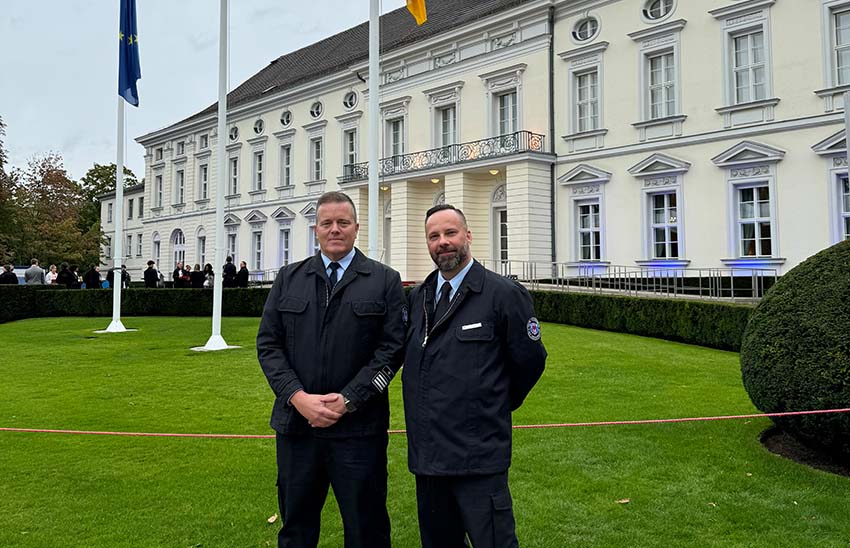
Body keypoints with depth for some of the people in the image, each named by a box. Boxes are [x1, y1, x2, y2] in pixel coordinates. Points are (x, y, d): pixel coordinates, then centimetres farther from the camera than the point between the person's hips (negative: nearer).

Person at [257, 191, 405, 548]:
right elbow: (268, 343, 5)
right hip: (297, 422, 3)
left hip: (358, 427, -2)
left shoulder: (385, 281, 3)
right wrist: (298, 397, -9)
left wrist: (348, 400, -13)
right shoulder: (289, 278, 10)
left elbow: (391, 347, -5)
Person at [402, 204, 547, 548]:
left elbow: (530, 361, -2)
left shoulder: (504, 294, -9)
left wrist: (497, 407, 8)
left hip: (478, 456, -6)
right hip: (426, 454, 6)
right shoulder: (417, 298, 9)